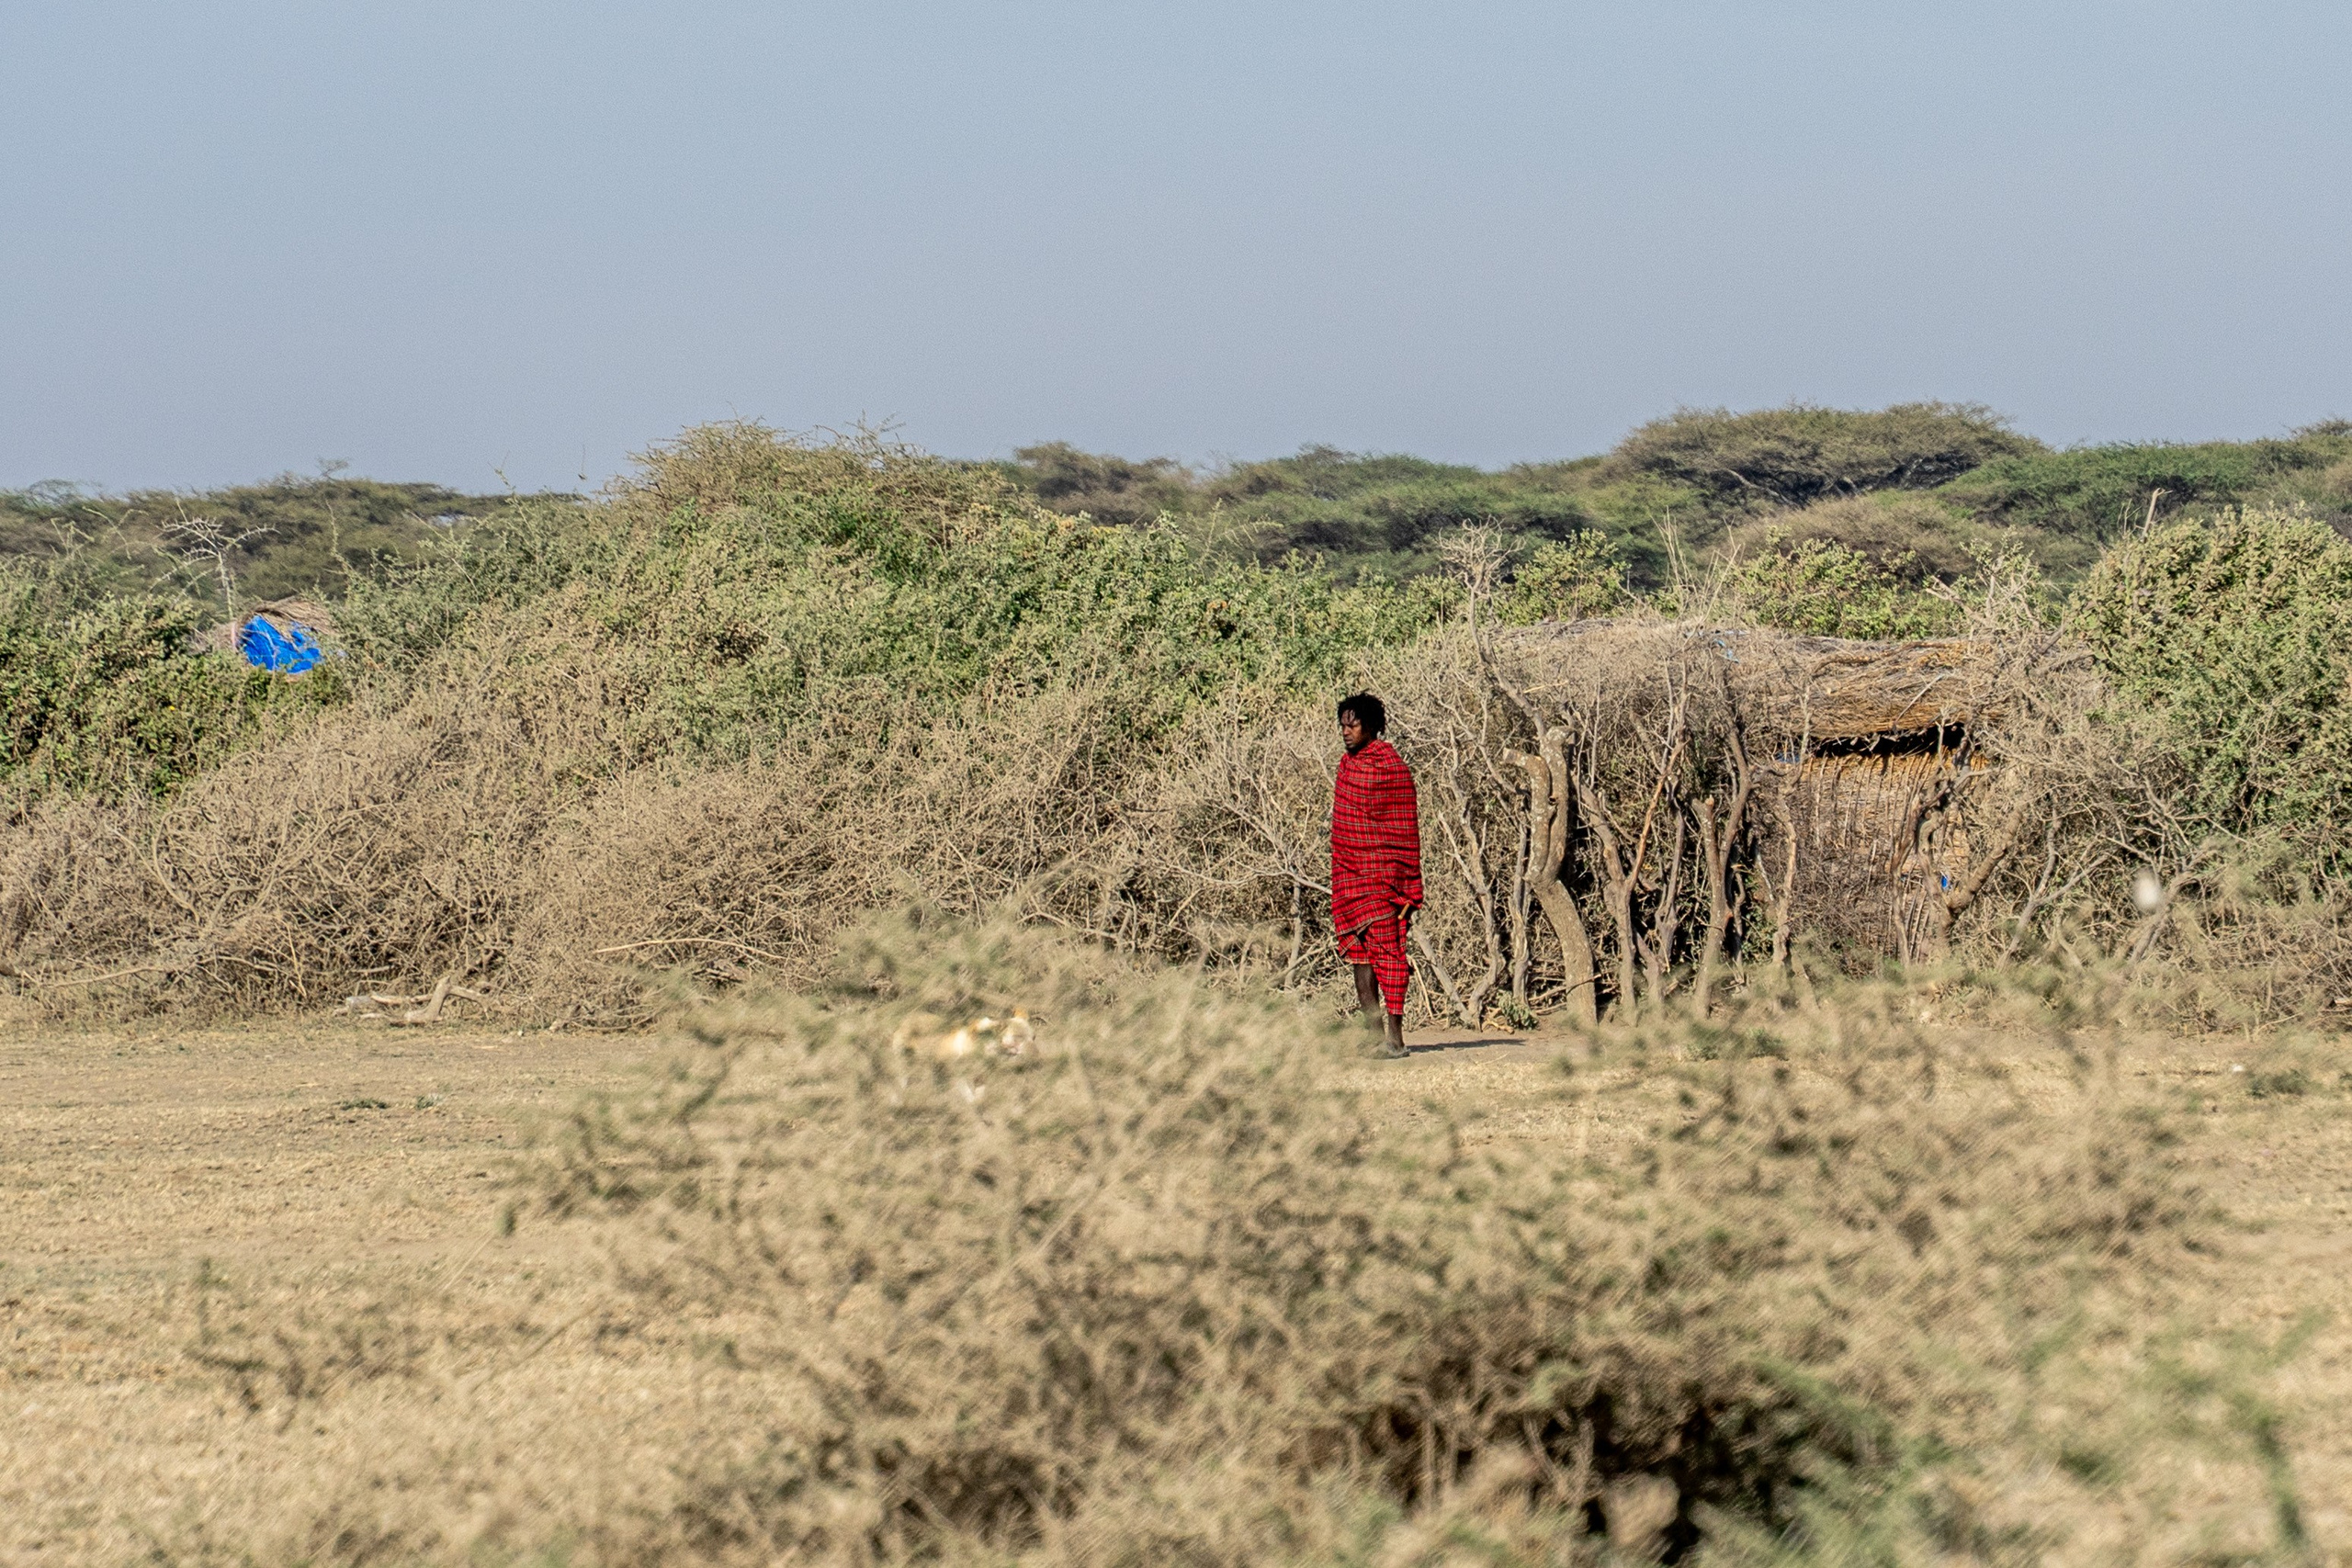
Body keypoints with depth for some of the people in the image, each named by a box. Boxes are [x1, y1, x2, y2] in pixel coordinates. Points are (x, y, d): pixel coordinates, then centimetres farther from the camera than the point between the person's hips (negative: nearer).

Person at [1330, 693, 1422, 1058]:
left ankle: (1395, 1037, -10)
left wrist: (1407, 890, -11)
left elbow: (1404, 833, -9)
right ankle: (1374, 1034, 14)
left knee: (1386, 951, -9)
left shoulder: (1391, 767, -9)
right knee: (1358, 955, 8)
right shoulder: (1347, 764, 14)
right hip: (1348, 877, 8)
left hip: (1381, 876, -8)